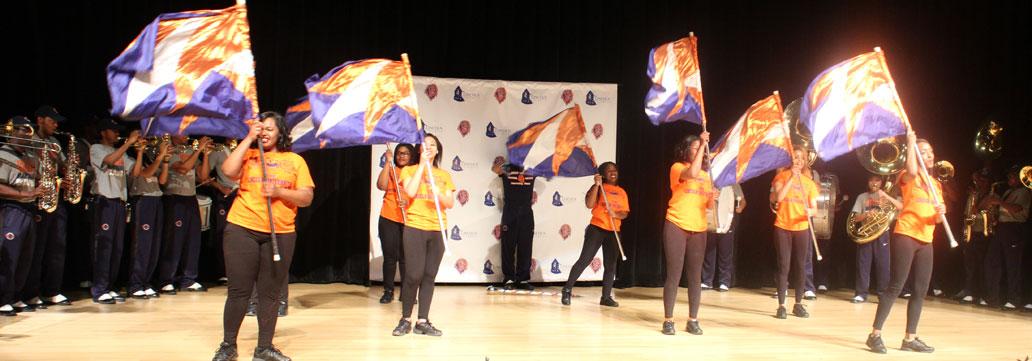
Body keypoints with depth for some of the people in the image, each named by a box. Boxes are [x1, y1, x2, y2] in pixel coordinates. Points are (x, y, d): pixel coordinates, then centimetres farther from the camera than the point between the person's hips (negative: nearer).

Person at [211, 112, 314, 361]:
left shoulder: (295, 160, 9)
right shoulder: (248, 155, 8)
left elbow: (307, 197, 3)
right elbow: (228, 171, -13)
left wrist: (279, 192, -13)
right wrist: (249, 139, -6)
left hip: (281, 234, 1)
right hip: (242, 229, -1)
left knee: (270, 293, 6)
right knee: (238, 290, 2)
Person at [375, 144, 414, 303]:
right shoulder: (389, 170, 9)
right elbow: (381, 186, -10)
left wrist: (409, 202, -19)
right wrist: (388, 162, -10)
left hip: (409, 221, -1)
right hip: (388, 220, 1)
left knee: (405, 257, -2)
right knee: (389, 256, 3)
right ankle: (388, 291, 11)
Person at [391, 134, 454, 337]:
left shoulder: (444, 175, 16)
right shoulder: (409, 170, 9)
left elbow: (450, 203, 7)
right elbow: (410, 192, -10)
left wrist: (439, 194, -13)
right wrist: (422, 165, -5)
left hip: (437, 230, 3)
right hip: (414, 228, -3)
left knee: (429, 276, 2)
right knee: (414, 275, -9)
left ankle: (422, 321, 7)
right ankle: (405, 319, 6)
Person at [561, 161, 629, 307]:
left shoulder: (622, 192, 13)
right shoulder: (598, 187, 0)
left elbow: (625, 213, 9)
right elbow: (589, 204, -15)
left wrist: (616, 214, -13)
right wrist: (597, 185, -20)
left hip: (613, 232, 5)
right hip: (597, 229, -5)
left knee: (611, 265, 5)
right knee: (584, 260, -9)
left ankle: (606, 297, 12)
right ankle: (567, 290, 0)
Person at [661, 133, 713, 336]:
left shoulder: (705, 174, 16)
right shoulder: (677, 167, -2)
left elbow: (709, 205, 15)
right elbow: (692, 173, -26)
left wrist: (712, 196, -9)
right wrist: (702, 145, -21)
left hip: (698, 230, 5)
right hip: (676, 227, -5)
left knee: (695, 276, 4)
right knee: (674, 274, -5)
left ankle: (693, 320, 11)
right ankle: (668, 320, 2)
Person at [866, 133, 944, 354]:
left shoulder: (936, 184, 18)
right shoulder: (908, 178, -2)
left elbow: (937, 217, 14)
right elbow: (912, 170, -28)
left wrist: (940, 214, -10)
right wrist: (910, 142, -18)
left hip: (925, 241, 7)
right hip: (905, 236, -7)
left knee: (921, 290, 7)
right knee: (896, 287, -10)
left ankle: (910, 338, 15)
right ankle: (875, 335, -5)